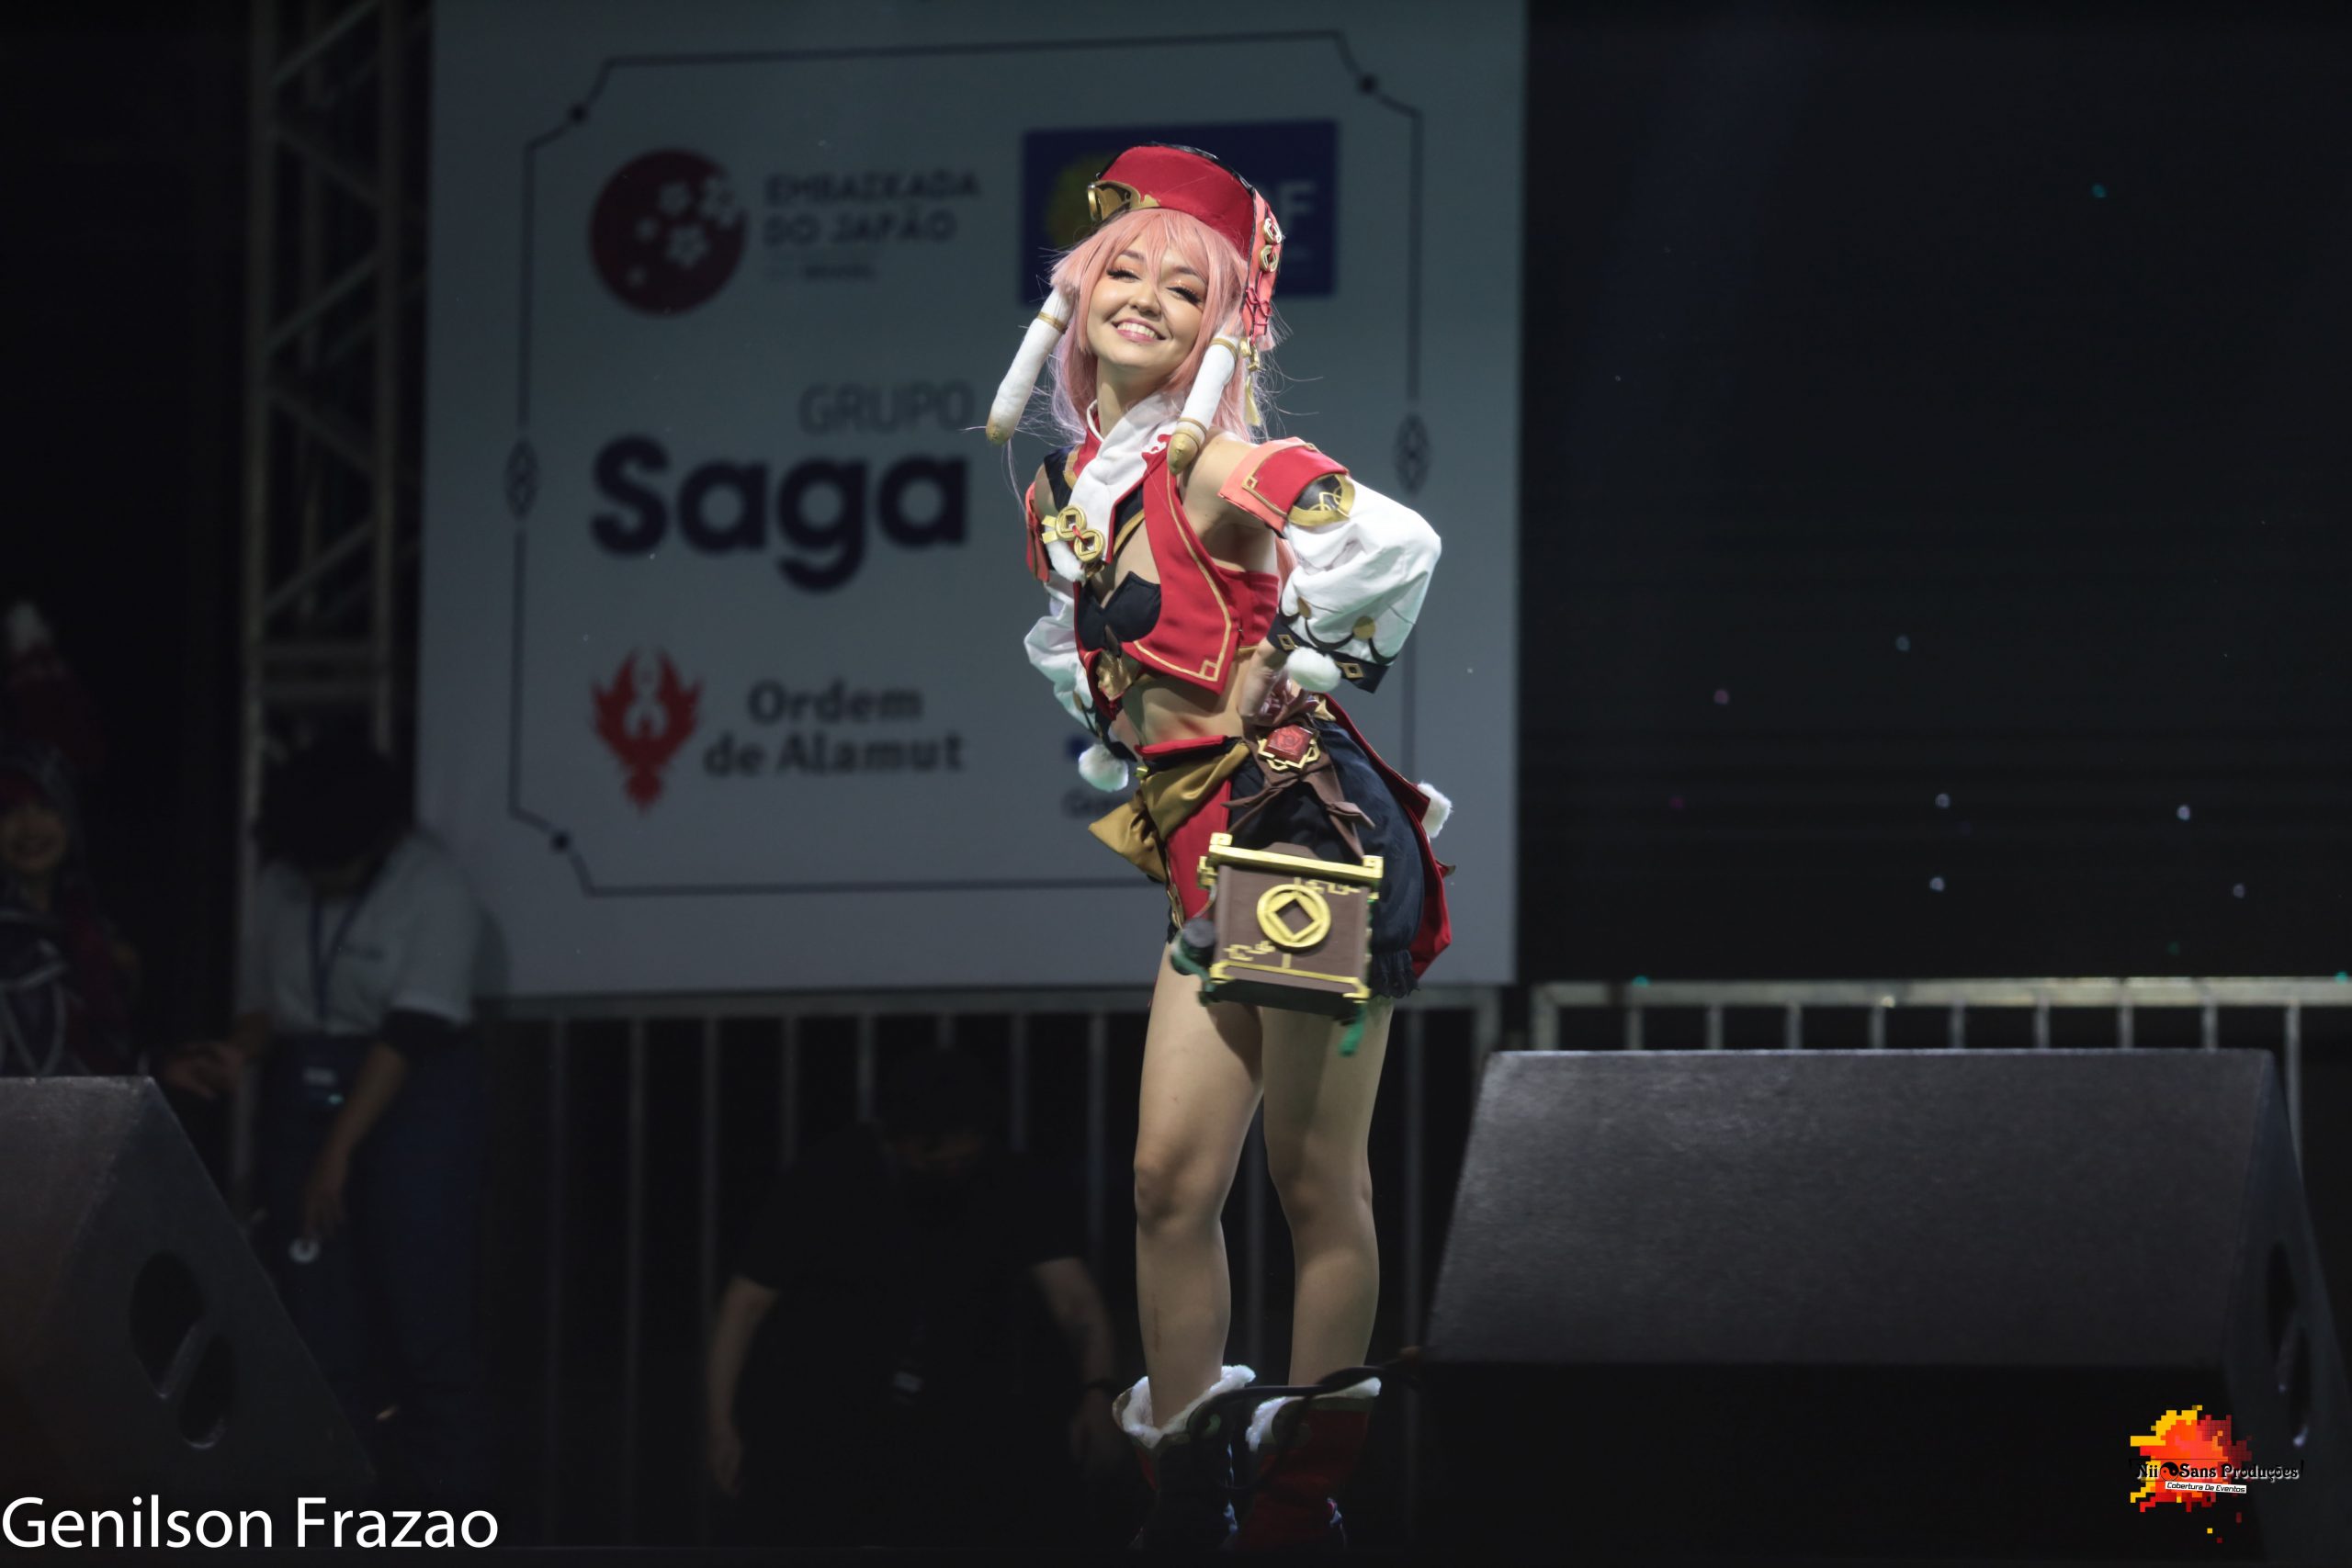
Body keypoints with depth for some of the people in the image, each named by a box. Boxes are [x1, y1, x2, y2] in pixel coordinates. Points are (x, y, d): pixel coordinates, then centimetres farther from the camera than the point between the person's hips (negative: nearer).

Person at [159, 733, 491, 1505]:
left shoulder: (435, 891, -12)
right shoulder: (277, 887, 4)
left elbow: (410, 1034, -17)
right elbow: (263, 1006, 10)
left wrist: (339, 1152, -20)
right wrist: (236, 1056, -14)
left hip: (412, 1104, -5)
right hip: (305, 1098, 5)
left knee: (426, 1324, -5)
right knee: (321, 1326, 2)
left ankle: (447, 1520, 0)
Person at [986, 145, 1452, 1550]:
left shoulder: (1216, 466, -11)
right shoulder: (1069, 492, 12)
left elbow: (1400, 546, -25)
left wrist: (1302, 669, -11)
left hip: (1305, 821, -8)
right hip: (1207, 854, 8)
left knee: (1317, 1179, 0)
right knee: (1171, 1178, 3)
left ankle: (1307, 1496, 7)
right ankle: (1187, 1497, 10)